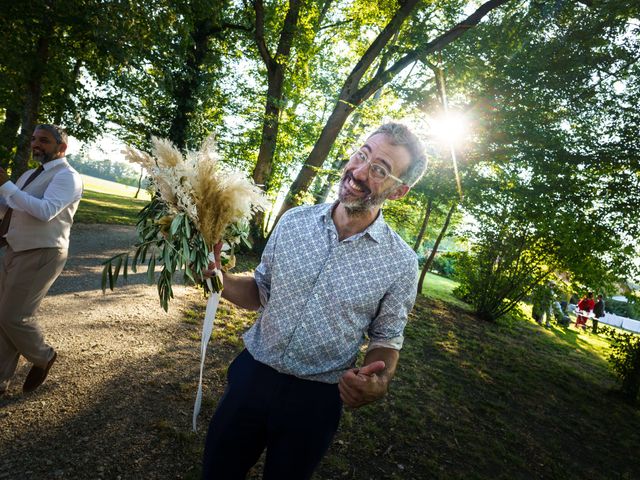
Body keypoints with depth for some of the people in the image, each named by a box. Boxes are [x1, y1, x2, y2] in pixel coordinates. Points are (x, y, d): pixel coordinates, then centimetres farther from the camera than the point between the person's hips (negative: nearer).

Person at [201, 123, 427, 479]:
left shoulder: (401, 263, -13)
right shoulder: (294, 221, -6)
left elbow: (386, 339, -2)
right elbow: (261, 291, 5)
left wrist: (379, 382, -23)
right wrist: (217, 277, -14)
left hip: (314, 399, -2)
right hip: (251, 375, 3)